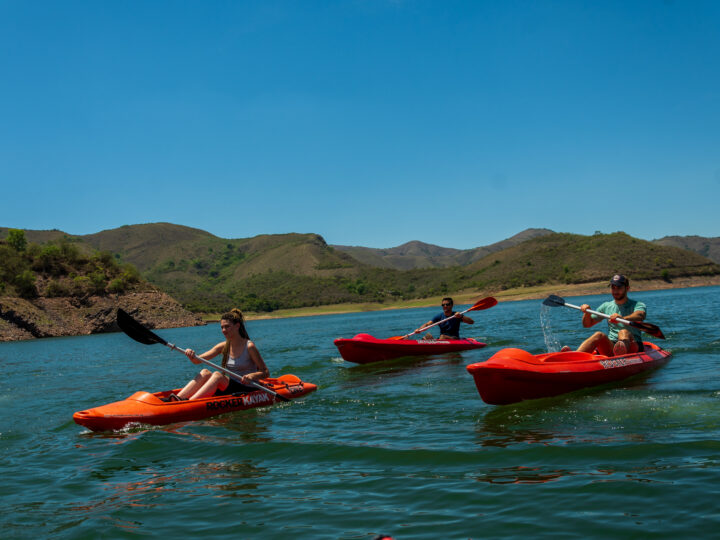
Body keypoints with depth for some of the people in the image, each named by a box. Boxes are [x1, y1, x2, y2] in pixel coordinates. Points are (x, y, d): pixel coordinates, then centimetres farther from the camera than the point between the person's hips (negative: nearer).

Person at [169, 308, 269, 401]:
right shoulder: (223, 346, 9)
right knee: (205, 372, -18)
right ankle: (178, 398, -34)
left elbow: (266, 373, -8)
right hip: (229, 389, 5)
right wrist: (192, 356, -18)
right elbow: (197, 361, 4)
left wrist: (251, 376, -27)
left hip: (248, 391, -5)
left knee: (217, 375, -28)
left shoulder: (249, 346, -7)